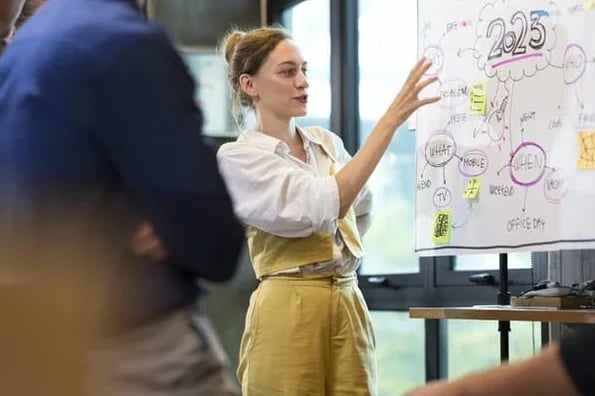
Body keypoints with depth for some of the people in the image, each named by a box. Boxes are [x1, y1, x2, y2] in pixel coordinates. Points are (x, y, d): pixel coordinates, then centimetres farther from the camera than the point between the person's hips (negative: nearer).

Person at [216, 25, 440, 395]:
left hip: (349, 308, 6)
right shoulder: (237, 157, -8)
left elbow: (361, 208, 31)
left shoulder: (327, 142, 12)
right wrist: (391, 118, -23)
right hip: (288, 313, -6)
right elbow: (325, 205, -21)